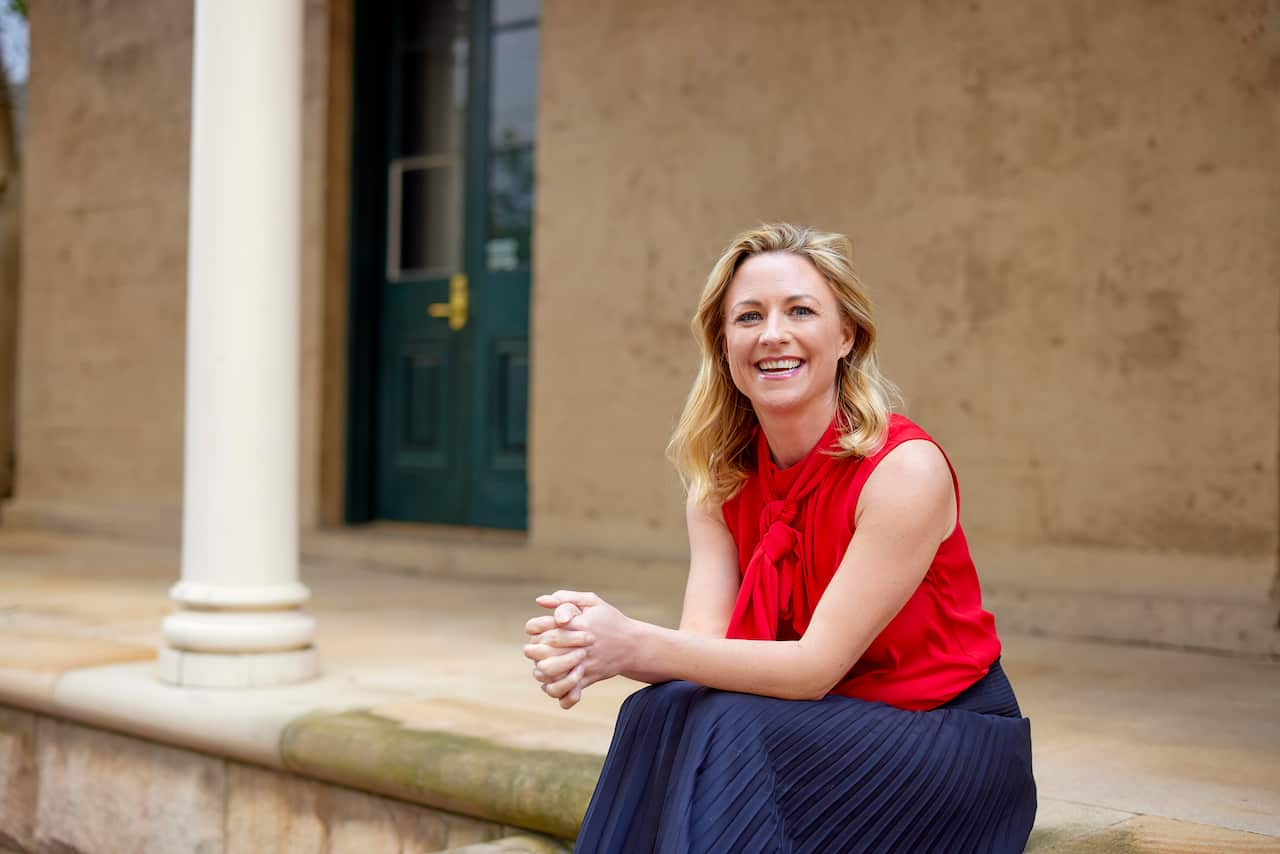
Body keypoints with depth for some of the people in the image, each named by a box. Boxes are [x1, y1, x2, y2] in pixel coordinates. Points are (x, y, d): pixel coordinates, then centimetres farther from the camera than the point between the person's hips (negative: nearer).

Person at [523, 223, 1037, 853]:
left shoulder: (906, 468, -20)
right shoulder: (719, 480, -1)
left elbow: (816, 666, -23)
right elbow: (704, 640, -12)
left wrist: (635, 645, -33)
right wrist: (590, 648, -33)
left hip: (944, 740, -4)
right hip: (811, 723, 5)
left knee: (723, 735, -29)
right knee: (661, 715, -24)